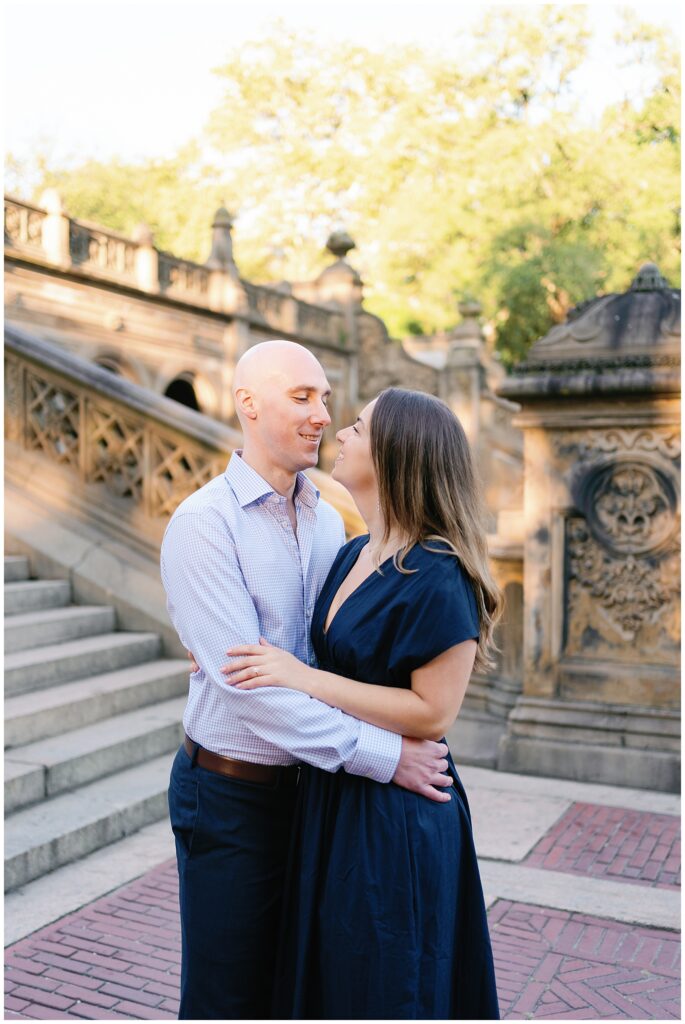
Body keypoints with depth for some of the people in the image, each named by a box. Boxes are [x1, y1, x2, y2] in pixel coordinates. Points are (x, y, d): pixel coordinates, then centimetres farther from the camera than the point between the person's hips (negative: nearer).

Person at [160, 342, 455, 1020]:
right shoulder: (203, 524, -18)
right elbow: (247, 685, -25)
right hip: (232, 792, -6)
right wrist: (382, 754, -24)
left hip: (311, 780, 7)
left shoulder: (328, 519, 6)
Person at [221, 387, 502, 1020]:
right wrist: (235, 658, 4)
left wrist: (300, 678, -22)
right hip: (330, 800, 8)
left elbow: (433, 712, -23)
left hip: (395, 820, -8)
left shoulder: (436, 577, -21)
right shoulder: (353, 556, 5)